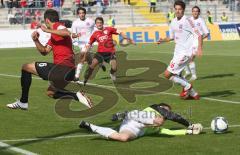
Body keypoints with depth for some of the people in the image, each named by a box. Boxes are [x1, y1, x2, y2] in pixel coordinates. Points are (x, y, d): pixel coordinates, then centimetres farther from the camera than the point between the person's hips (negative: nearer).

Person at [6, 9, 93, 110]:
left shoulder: (58, 26, -5)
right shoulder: (53, 36, 24)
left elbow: (67, 33, -30)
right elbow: (44, 52, 24)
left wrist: (47, 30, -24)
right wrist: (36, 40, 9)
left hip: (62, 67, -10)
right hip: (69, 70, 10)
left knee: (26, 67, 0)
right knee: (50, 93, 31)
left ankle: (23, 102, -2)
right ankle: (76, 96, 8)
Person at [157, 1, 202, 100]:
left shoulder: (187, 21, -15)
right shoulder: (173, 22, 9)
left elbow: (198, 35, -16)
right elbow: (172, 37, 22)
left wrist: (199, 48, -29)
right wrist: (163, 40, 3)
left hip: (185, 53, -9)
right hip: (178, 52, 9)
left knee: (168, 74, -11)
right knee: (177, 76, 18)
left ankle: (186, 86, 6)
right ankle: (193, 94, 27)